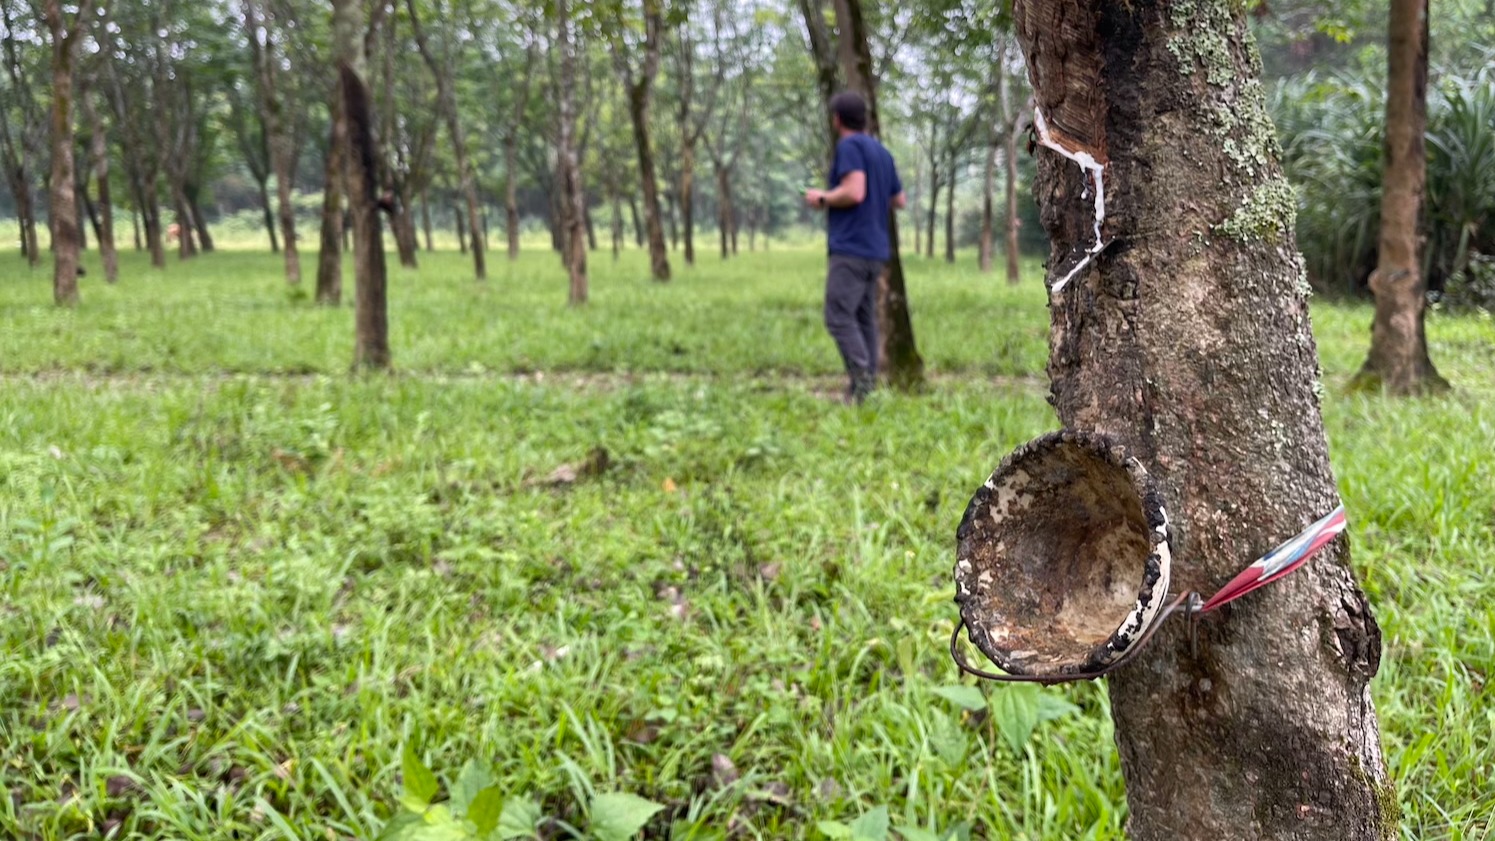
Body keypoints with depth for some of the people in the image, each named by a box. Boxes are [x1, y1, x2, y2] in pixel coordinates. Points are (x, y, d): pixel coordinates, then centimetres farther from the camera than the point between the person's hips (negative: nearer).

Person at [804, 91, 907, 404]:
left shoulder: (849, 146, -8)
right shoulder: (882, 152, 17)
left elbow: (854, 192, -20)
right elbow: (900, 202, 21)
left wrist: (822, 198, -5)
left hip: (850, 248, -8)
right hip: (875, 251, 8)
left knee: (839, 317, -11)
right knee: (864, 319, 8)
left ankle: (862, 382, -21)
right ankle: (867, 389, 4)